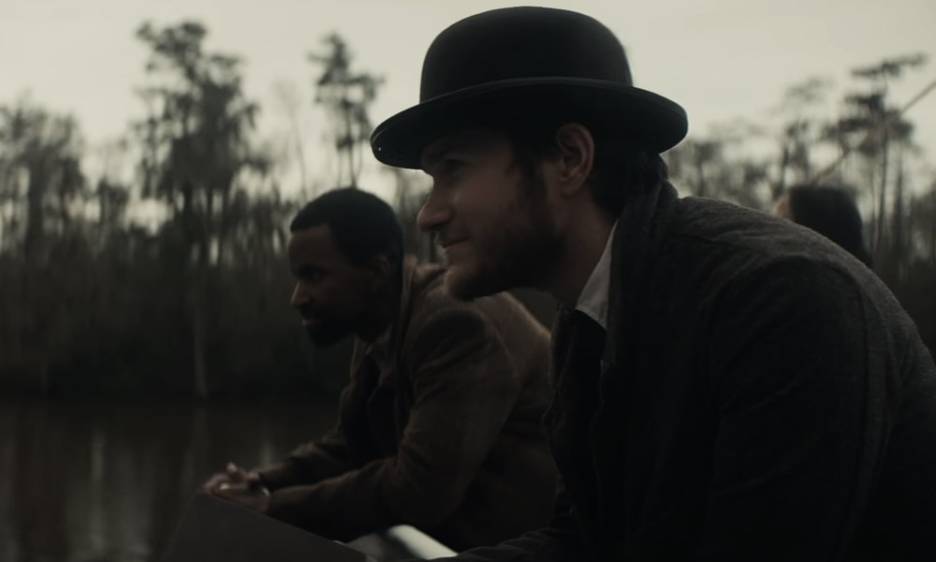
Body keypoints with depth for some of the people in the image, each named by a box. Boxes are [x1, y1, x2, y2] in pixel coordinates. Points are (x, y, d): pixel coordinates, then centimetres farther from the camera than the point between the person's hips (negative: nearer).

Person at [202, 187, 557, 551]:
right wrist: (265, 483, -5)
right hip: (449, 532, 8)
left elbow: (417, 490, -28)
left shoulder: (457, 324, -24)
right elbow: (353, 446, 13)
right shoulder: (380, 331, 5)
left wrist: (278, 507, -18)